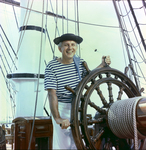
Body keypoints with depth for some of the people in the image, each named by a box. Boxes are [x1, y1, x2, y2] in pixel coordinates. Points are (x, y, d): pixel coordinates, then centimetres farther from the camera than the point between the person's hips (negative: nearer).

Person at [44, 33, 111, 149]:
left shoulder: (80, 62, 1)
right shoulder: (52, 67, -16)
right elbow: (52, 94, -23)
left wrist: (103, 65, 8)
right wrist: (57, 118, -33)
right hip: (61, 107, -5)